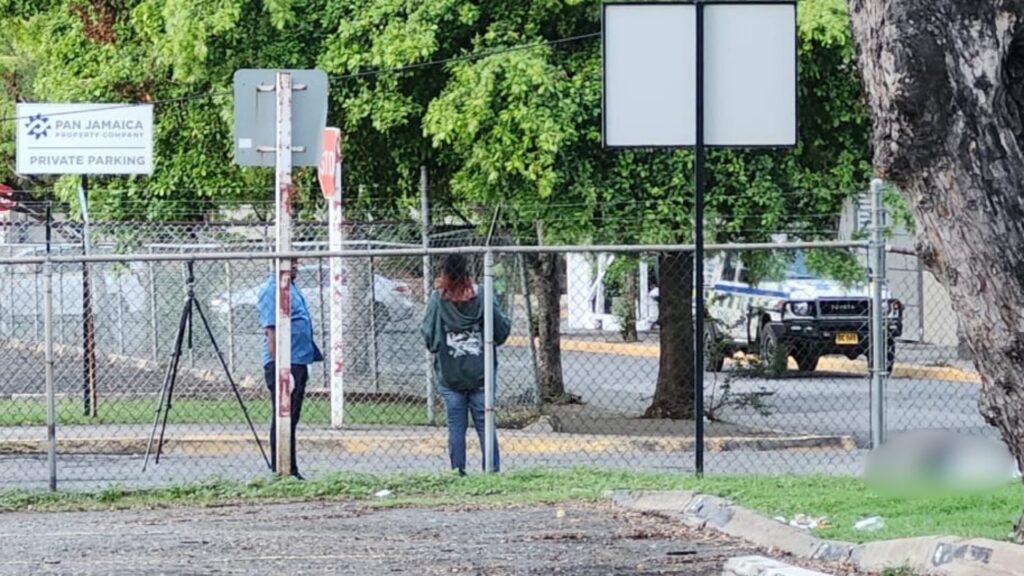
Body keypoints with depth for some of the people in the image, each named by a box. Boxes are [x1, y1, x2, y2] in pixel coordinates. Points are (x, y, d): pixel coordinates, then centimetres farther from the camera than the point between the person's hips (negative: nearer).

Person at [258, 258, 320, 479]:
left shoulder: (292, 288, 16)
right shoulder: (272, 290, -14)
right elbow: (271, 331, -19)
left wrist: (310, 355, 22)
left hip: (299, 362, 10)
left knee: (292, 418, 13)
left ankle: (291, 470, 18)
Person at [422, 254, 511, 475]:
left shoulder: (438, 300, -9)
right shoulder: (482, 297, -7)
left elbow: (428, 336, -8)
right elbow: (502, 331, -3)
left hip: (449, 375, -1)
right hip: (480, 373, 1)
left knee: (456, 426, 5)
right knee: (485, 424, 7)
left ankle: (458, 471, 2)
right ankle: (493, 471, 7)